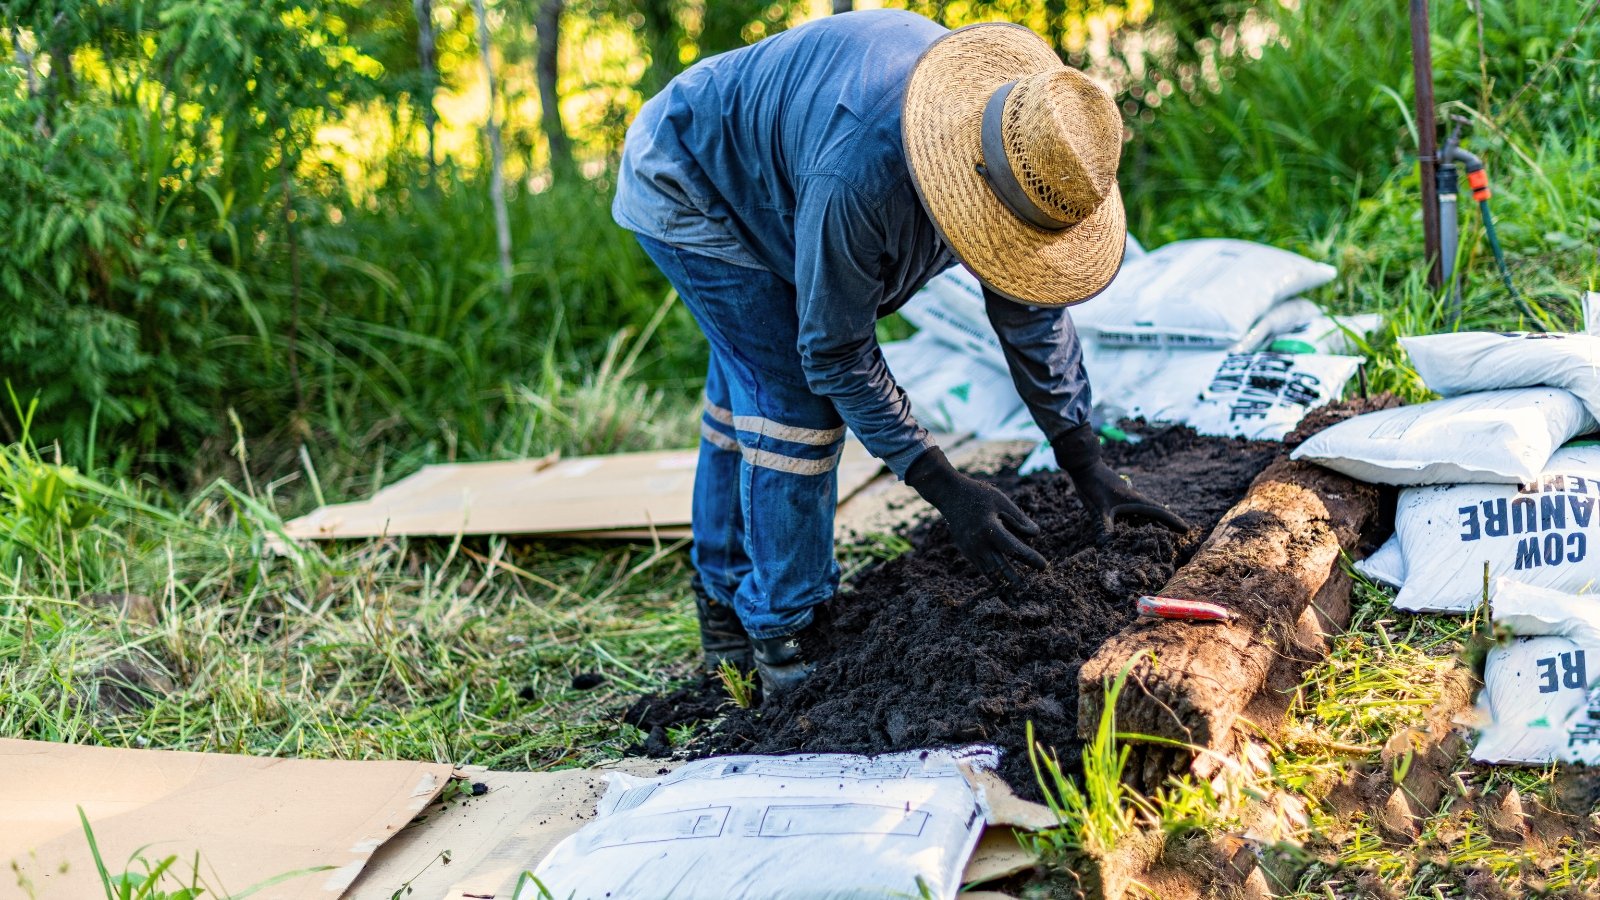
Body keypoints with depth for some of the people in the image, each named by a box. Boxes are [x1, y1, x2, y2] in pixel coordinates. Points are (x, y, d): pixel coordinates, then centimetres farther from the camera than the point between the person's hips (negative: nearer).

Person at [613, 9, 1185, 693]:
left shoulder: (1024, 146, -21)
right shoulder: (860, 174, -44)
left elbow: (1031, 308, -7)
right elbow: (835, 353, -32)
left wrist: (1088, 467, -8)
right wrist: (945, 489, -32)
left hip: (757, 192, 8)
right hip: (683, 184, -8)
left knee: (749, 388, 18)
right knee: (794, 396, -15)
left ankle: (725, 604, 35)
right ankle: (781, 639, -3)